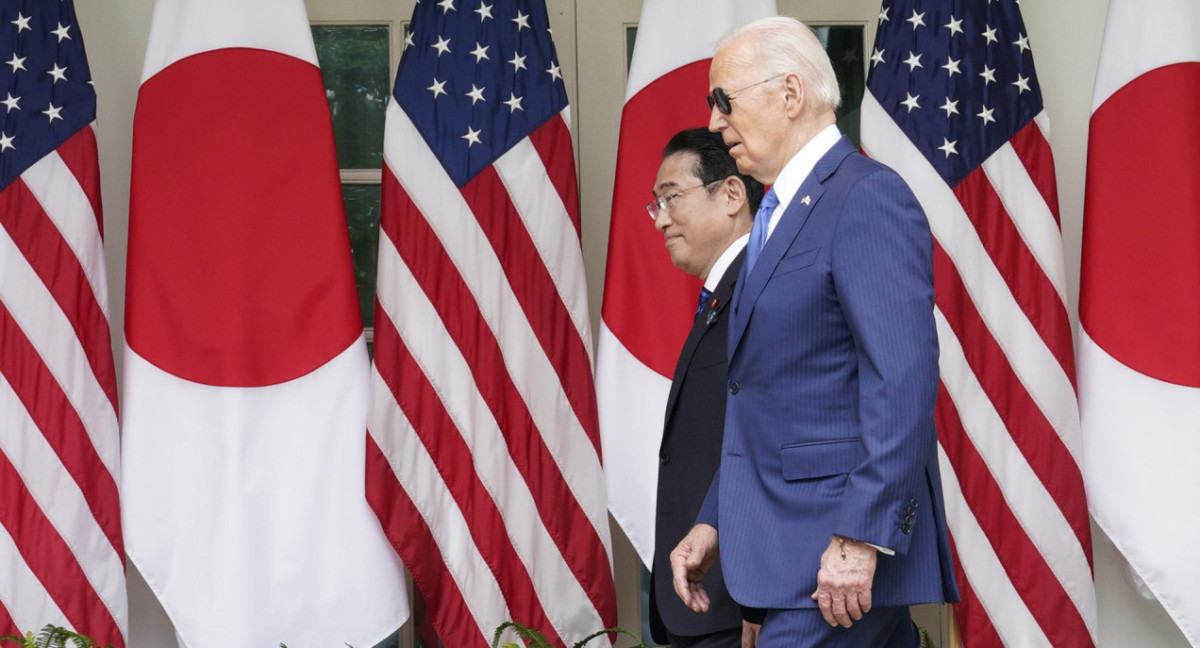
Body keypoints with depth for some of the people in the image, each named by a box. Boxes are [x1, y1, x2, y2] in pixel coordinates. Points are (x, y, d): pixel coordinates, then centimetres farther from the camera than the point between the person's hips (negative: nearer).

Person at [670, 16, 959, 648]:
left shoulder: (870, 199, -12)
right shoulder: (779, 212, 20)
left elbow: (903, 381, -21)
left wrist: (860, 537, -24)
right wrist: (713, 522, 20)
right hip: (787, 546, 9)